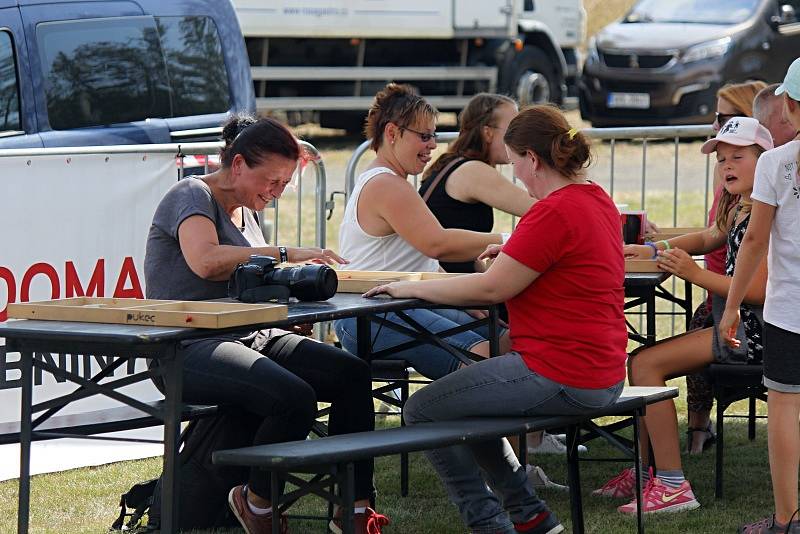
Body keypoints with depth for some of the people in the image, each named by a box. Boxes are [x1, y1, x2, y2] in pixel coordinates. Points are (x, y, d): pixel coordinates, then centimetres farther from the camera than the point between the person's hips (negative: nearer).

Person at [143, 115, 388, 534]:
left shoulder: (243, 212, 22)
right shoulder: (192, 196, -7)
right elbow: (205, 261, -26)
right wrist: (286, 255, -23)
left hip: (250, 337, 9)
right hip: (190, 349, -9)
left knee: (352, 375, -12)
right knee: (295, 398, -33)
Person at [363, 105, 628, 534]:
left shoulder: (554, 212, -20)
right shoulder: (597, 200, 10)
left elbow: (490, 289, -19)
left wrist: (410, 288, -8)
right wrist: (514, 254, 19)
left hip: (561, 378, -10)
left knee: (421, 411, 0)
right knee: (464, 396, 28)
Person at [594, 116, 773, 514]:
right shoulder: (739, 210, 15)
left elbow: (759, 290, -24)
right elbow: (708, 239, 34)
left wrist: (695, 274, -21)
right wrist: (653, 250, 19)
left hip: (751, 331, -10)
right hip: (732, 325, 10)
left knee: (645, 364, -17)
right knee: (640, 361, 11)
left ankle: (672, 486, -18)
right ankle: (644, 472, 16)